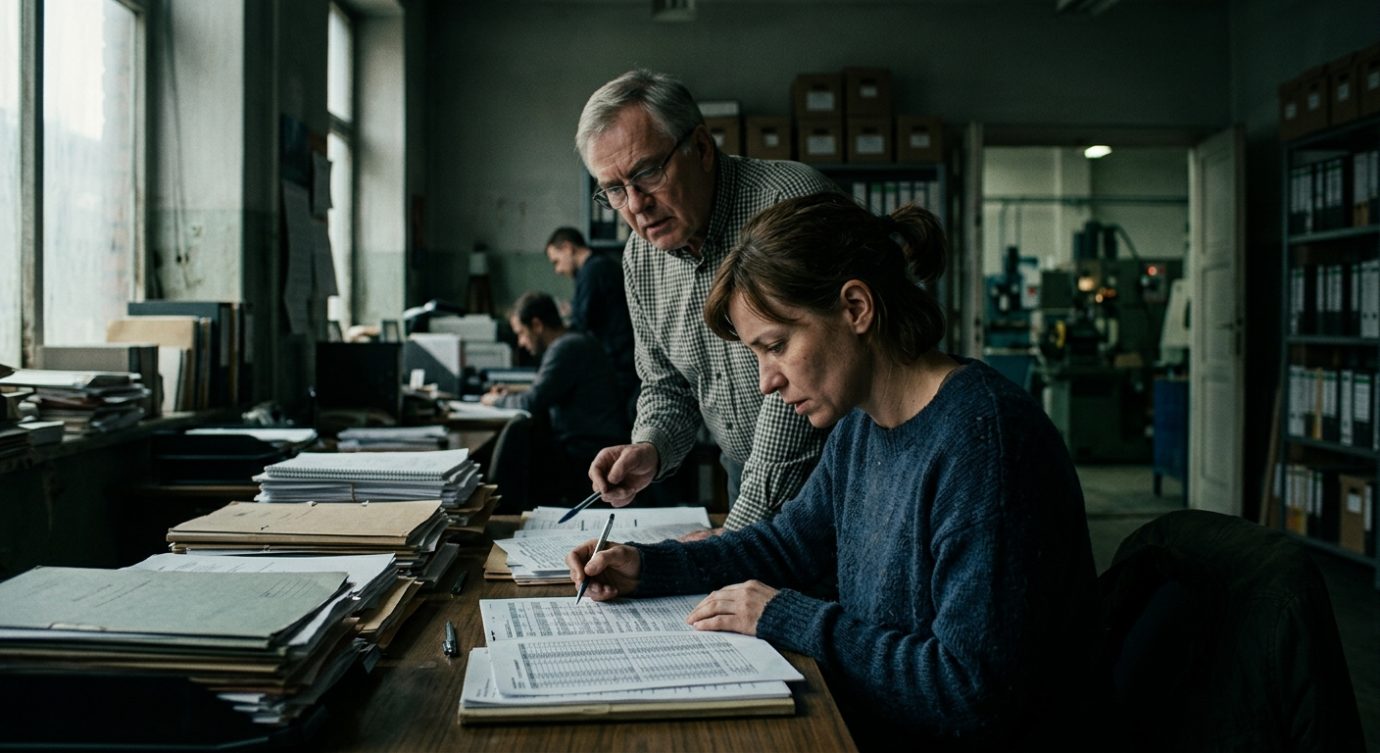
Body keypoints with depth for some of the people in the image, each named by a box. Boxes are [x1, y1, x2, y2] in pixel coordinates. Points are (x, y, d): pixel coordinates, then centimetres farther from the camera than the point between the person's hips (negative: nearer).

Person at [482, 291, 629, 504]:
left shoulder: (566, 348, -15)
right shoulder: (576, 341, 17)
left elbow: (533, 404, -16)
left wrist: (497, 400, 2)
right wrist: (510, 396, 17)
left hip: (587, 454, -10)